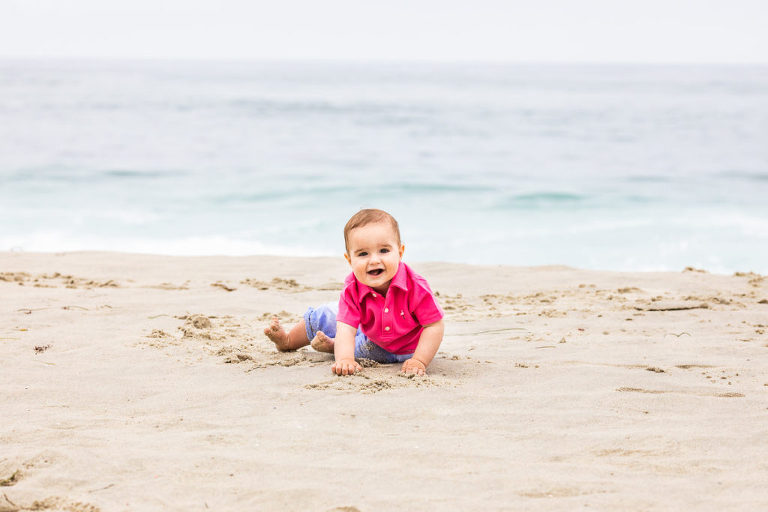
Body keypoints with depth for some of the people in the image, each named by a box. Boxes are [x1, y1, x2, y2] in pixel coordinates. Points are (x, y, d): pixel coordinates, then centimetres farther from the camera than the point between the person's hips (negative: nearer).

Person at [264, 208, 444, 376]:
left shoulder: (415, 287, -38)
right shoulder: (352, 290, -30)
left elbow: (434, 326, -31)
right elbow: (346, 328, -38)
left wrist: (419, 361, -41)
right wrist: (344, 359, -57)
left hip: (404, 351, -3)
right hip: (369, 333, 3)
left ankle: (331, 344, 0)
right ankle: (287, 340, 36)